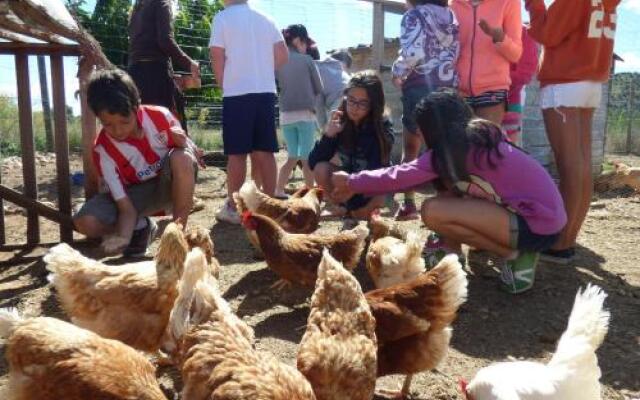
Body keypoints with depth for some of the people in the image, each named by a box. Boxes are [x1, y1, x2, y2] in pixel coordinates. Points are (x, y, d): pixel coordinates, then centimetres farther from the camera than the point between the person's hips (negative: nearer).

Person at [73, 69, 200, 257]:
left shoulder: (160, 116, -20)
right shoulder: (103, 149, -22)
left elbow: (185, 145, -2)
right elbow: (126, 208, -21)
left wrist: (183, 142, -27)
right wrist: (122, 238, -41)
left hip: (171, 186, 0)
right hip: (135, 194, 0)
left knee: (181, 157, -36)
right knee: (85, 222, -26)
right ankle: (140, 228, 5)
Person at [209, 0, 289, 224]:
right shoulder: (265, 19, 12)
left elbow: (217, 56, -5)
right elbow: (283, 55, 8)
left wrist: (223, 83, 9)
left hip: (237, 93, -4)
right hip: (266, 92, 4)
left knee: (237, 153, -1)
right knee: (265, 152, 6)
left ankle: (233, 207, 4)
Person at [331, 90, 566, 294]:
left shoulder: (454, 148, -15)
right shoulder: (473, 139, 10)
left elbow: (402, 176, -9)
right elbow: (413, 175, 15)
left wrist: (352, 182, 5)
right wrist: (356, 186, 16)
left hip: (539, 226, -9)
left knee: (433, 211, -16)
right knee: (447, 182, 10)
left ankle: (516, 255, -4)